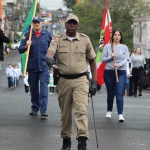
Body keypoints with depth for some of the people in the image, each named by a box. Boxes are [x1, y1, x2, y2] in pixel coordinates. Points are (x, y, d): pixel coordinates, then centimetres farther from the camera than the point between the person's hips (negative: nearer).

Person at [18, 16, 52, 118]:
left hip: (44, 66, -2)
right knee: (33, 88, 11)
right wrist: (26, 46, -20)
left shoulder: (47, 35, 4)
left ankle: (43, 110, -15)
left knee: (44, 87, -11)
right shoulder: (27, 35, 3)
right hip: (32, 66, 2)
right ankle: (35, 108, 24)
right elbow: (20, 50, 0)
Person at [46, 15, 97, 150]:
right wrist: (49, 58, -39)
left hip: (80, 80, -2)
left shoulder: (85, 40, 7)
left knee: (81, 110, -16)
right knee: (65, 112, 9)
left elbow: (92, 61, 11)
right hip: (64, 80, 2)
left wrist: (94, 82, 4)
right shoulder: (58, 40, 6)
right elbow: (51, 50, -14)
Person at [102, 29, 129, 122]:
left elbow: (125, 59, -4)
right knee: (110, 93, 11)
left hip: (121, 72, -1)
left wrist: (119, 64, -23)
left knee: (119, 94, -11)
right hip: (109, 72, 1)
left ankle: (120, 114, -16)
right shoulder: (107, 46, 3)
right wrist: (110, 57, -15)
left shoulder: (124, 47, 3)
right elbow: (103, 59, 4)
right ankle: (109, 111, 31)